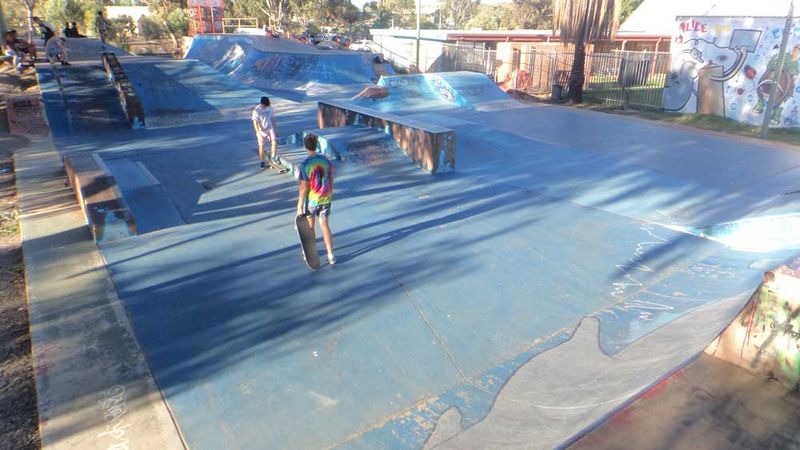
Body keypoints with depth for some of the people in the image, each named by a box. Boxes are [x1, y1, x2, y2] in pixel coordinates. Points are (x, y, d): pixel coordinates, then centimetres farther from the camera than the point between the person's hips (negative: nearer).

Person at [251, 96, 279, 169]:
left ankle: (273, 158, -2)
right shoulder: (256, 110, -15)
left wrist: (276, 129, 11)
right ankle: (262, 162, 14)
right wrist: (258, 133, -24)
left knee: (274, 141, -14)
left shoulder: (270, 108, -1)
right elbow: (255, 122, -17)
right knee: (261, 146, 3)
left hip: (270, 128, 3)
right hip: (261, 130, -3)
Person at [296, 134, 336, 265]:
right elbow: (331, 180, 5)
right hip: (325, 199, 3)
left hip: (311, 201, -3)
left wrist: (300, 206, -10)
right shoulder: (326, 160, -5)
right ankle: (331, 255, 6)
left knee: (310, 227, 16)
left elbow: (304, 187, -17)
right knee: (325, 226, 9)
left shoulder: (304, 165, -18)